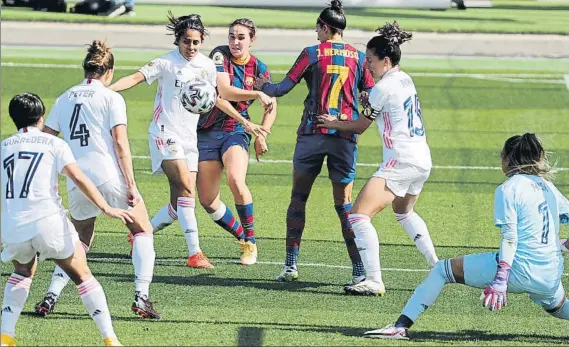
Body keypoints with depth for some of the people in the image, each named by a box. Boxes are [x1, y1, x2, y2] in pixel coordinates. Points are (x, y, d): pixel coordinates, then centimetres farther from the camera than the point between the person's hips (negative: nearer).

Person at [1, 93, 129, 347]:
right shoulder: (53, 143, 6)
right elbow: (78, 177, -7)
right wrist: (106, 208, -10)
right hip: (48, 221, -3)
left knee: (23, 272, 30)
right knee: (82, 276, 11)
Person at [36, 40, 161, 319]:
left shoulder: (64, 99, 14)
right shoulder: (111, 98, 0)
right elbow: (120, 144, -8)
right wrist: (131, 184, -7)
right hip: (111, 178, -4)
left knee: (79, 242, 23)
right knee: (143, 232, 12)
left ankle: (51, 297, 8)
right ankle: (141, 297, -3)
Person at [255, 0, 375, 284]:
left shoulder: (312, 54, -2)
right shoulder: (359, 57, 5)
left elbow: (284, 87, 0)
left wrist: (263, 87, 18)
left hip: (312, 133, -2)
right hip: (345, 137, 2)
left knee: (298, 198, 11)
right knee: (344, 204, 4)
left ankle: (291, 265, 10)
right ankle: (359, 271, -5)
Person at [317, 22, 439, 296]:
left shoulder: (384, 87, -12)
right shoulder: (405, 80, 12)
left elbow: (361, 126, -1)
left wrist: (334, 123, 14)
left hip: (400, 162, -10)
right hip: (422, 160, 10)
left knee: (359, 215, -13)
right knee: (404, 211, 34)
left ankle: (374, 281, -22)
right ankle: (437, 267, 35)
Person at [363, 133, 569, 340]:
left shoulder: (508, 188, -5)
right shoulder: (548, 187, 13)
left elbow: (510, 238, -13)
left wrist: (500, 279, -19)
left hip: (521, 271, -6)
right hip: (551, 280, 6)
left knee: (443, 269, 4)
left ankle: (401, 326, -1)